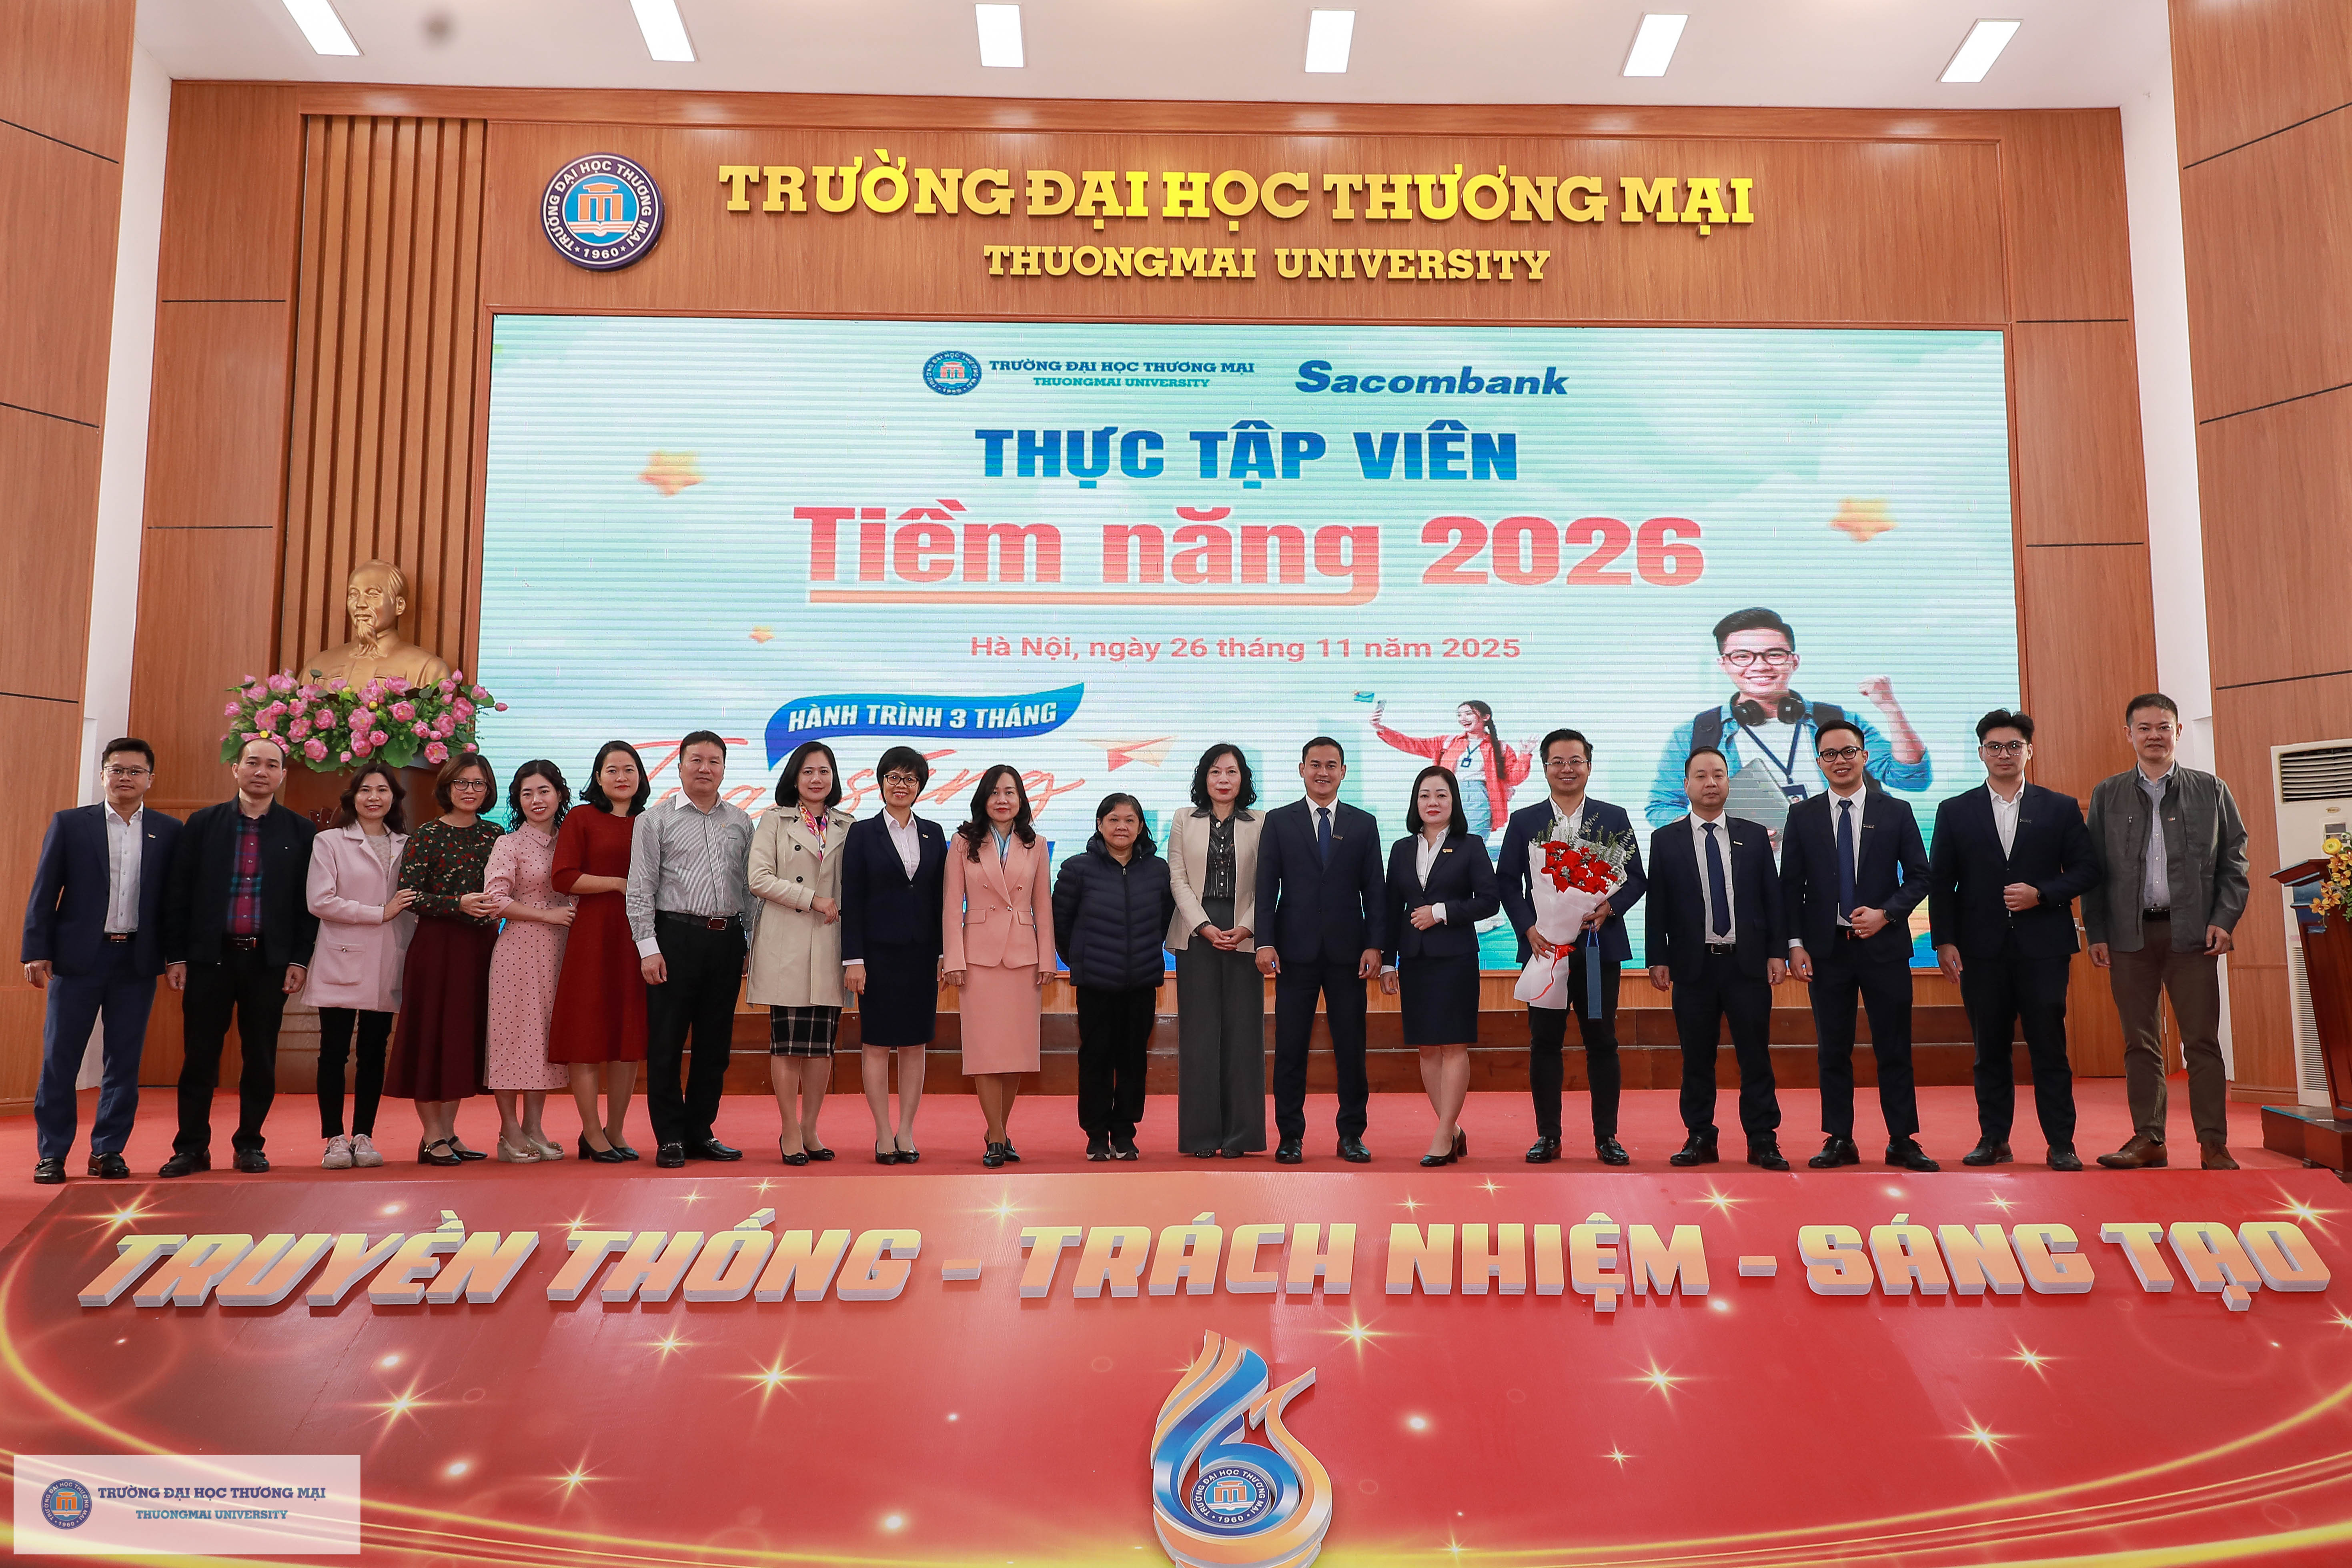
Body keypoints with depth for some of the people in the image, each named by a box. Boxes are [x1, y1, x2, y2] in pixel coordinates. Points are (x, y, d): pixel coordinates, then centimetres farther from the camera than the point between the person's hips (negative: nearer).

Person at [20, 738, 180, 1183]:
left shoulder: (169, 831, 7)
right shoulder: (69, 824, 5)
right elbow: (43, 893, 3)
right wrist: (37, 952, -4)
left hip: (137, 961, 1)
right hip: (78, 957, -1)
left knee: (125, 1060, 5)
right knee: (59, 1058, 3)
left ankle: (108, 1151, 14)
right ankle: (51, 1154, 12)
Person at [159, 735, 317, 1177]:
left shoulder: (299, 830, 4)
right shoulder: (203, 824, 5)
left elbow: (308, 900, 3)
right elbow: (177, 893, 5)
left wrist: (300, 959, -2)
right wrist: (175, 956, 0)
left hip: (270, 959, 0)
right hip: (209, 956, 0)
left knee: (261, 1058, 5)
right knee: (200, 1056, 5)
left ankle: (249, 1145, 17)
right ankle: (192, 1147, 15)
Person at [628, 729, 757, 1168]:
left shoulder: (741, 822, 12)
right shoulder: (657, 821, 2)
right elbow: (640, 889, -1)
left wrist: (750, 940, 7)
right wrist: (648, 947, -8)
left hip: (727, 938, 4)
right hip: (675, 936, -3)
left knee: (715, 1042, 8)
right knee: (666, 1041, 0)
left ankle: (700, 1133, 19)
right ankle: (670, 1138, 10)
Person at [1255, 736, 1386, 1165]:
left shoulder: (1363, 824, 10)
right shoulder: (1278, 822, 7)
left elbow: (1374, 890, 6)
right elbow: (1266, 887, 3)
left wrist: (1375, 945, -3)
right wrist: (1265, 942, -7)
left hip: (1348, 952, 1)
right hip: (1296, 951, -1)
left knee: (1351, 1048, 5)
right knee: (1290, 1048, 2)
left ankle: (1351, 1135, 15)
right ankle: (1290, 1136, 11)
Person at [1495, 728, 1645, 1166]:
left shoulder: (1614, 818, 8)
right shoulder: (1524, 822, 8)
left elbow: (1637, 878, 5)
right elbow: (1507, 882, 4)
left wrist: (1608, 908, -13)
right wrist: (1528, 928, -10)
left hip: (1599, 947, 0)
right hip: (1544, 946, 0)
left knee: (1602, 1042, 3)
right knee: (1544, 1043, 3)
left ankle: (1606, 1136, 12)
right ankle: (1547, 1136, 12)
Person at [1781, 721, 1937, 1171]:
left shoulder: (1896, 812, 5)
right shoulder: (1803, 816, 6)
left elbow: (1919, 876, 5)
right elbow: (1791, 886, 5)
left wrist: (1885, 914, -11)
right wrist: (1795, 943, -3)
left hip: (1884, 946, 0)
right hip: (1826, 948, 1)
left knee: (1894, 1050, 3)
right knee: (1833, 1050, 5)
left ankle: (1903, 1142, 11)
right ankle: (1839, 1142, 12)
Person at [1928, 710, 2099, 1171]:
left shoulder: (2060, 808, 8)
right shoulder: (1955, 812, 9)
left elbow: (2086, 868, 6)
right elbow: (1940, 882, 6)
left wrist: (2041, 893, -11)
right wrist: (1944, 941, -2)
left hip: (2043, 946, -1)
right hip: (1982, 948, 1)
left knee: (2049, 1047, 0)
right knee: (1990, 1049, 6)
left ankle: (2061, 1144, 8)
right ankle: (1993, 1139, 14)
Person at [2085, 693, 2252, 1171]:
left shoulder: (2211, 790, 8)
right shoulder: (2107, 794, 9)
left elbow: (2234, 861, 7)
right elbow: (2094, 868, 7)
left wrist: (2224, 919, -5)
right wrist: (2096, 933, 0)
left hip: (2192, 933, -1)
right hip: (2130, 934, 1)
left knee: (2203, 1042, 0)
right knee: (2140, 1044, 5)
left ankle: (2213, 1144, 7)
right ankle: (2148, 1140, 11)